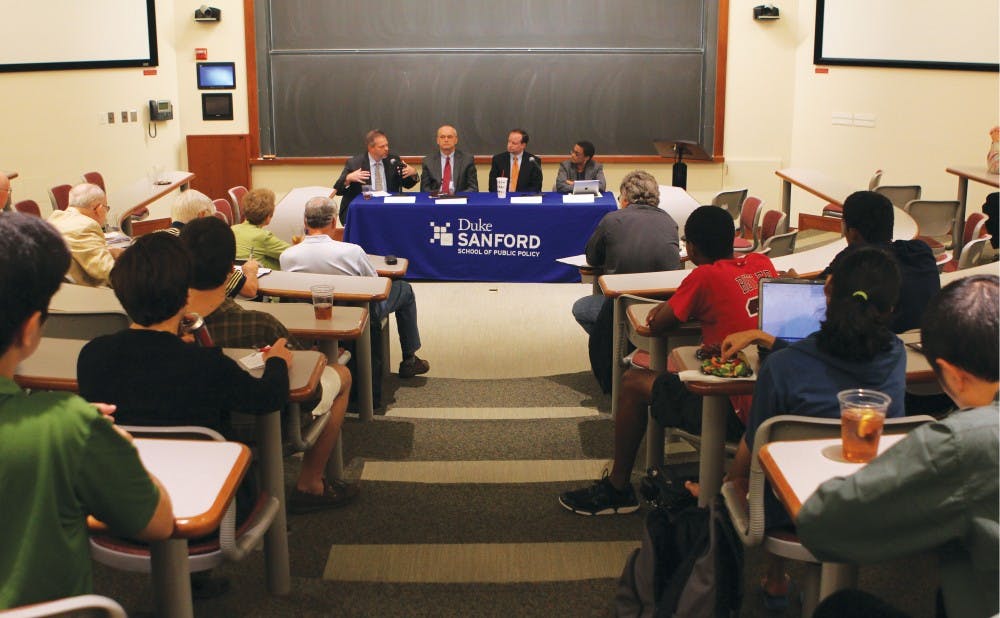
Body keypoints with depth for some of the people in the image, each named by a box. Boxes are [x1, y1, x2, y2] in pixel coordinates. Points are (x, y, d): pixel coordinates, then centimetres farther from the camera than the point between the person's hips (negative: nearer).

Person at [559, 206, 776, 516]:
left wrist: (670, 308, 14)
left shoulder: (705, 276, -14)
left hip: (737, 411, -8)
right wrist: (688, 309, 13)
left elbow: (657, 326, -7)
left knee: (634, 383, 5)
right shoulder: (762, 264, 7)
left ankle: (617, 489, 17)